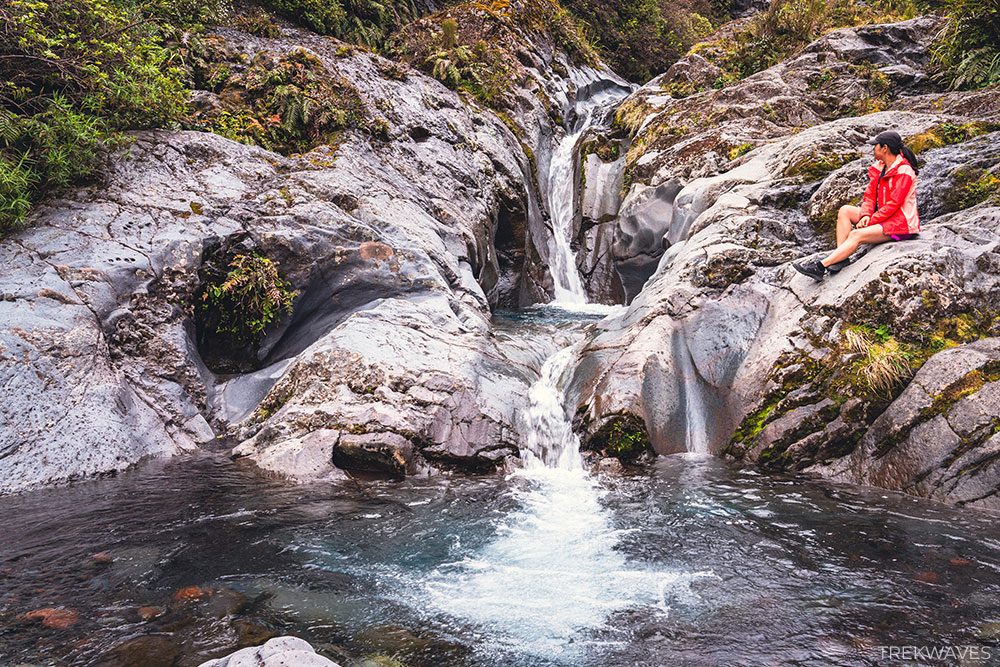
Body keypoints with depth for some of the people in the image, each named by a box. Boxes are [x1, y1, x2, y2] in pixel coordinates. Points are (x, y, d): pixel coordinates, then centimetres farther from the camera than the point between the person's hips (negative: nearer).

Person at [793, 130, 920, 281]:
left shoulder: (904, 172, -17)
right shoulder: (880, 167, 10)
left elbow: (893, 205, -21)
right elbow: (870, 195, 7)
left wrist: (870, 221, -20)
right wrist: (866, 215, -11)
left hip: (900, 223, -9)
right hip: (884, 216, 9)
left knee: (856, 235, -28)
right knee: (845, 211, -5)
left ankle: (821, 266, -35)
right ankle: (841, 257, -19)